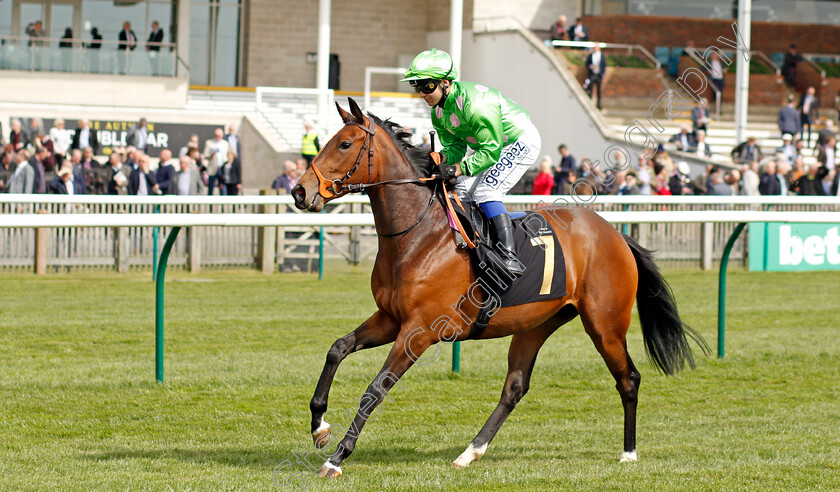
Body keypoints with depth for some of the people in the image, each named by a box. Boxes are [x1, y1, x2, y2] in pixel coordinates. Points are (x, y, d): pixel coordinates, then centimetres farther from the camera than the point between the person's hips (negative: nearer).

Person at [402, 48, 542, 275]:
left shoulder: (474, 103, -34)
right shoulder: (438, 111, -5)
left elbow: (491, 150, -32)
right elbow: (455, 146, 0)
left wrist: (459, 169, -39)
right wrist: (441, 157, -22)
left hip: (520, 141, -10)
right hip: (490, 144, 10)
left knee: (485, 192, -24)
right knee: (462, 193, 1)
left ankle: (510, 257, -32)